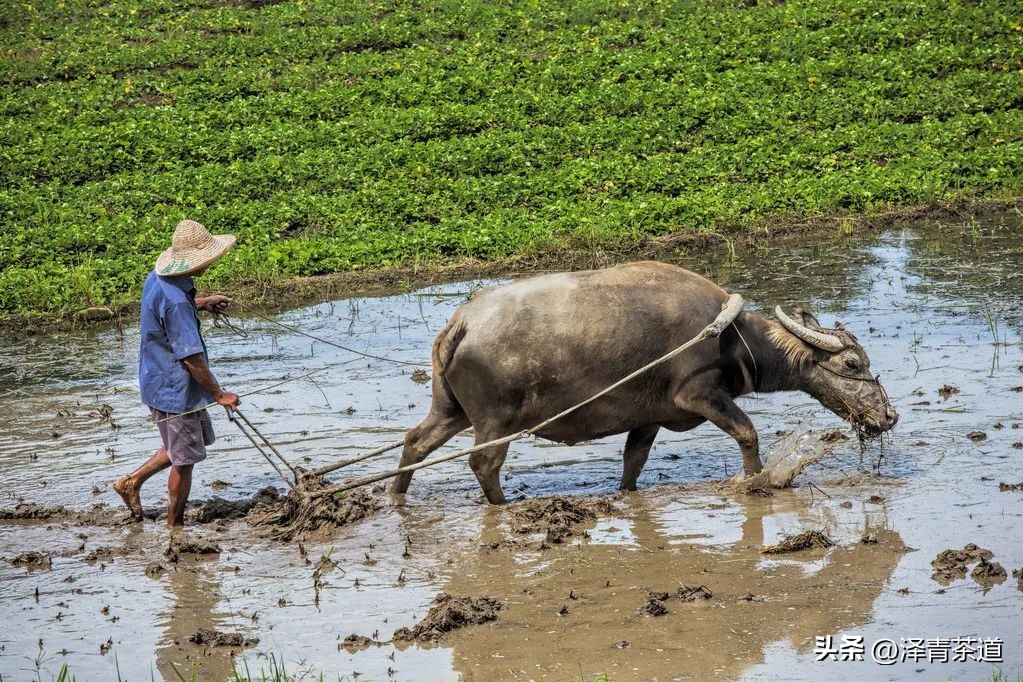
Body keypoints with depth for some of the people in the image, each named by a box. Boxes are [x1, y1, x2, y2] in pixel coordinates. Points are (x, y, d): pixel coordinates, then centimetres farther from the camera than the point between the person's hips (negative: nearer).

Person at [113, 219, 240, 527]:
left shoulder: (157, 278, 0)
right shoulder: (176, 303, -30)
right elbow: (191, 358, -27)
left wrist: (201, 303, 17)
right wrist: (219, 394, -16)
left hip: (160, 382, 10)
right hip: (175, 390, -10)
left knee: (201, 437, 26)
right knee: (185, 459, 6)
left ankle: (132, 482, 30)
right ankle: (175, 525, 22)